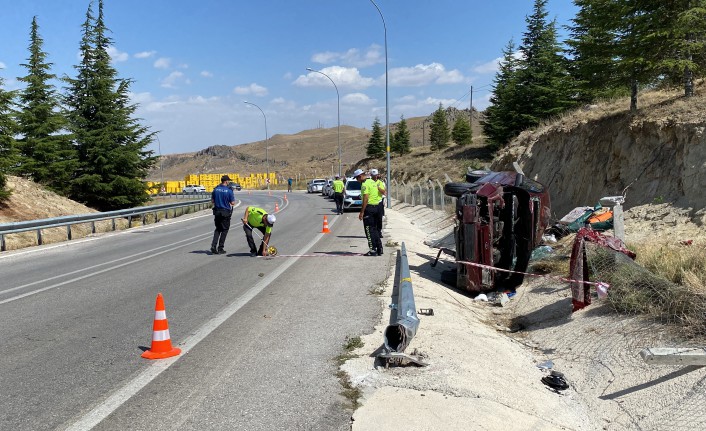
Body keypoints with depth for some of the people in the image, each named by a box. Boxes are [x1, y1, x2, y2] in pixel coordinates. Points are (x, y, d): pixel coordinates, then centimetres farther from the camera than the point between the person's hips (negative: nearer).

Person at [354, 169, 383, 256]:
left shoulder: (365, 184, -13)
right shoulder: (372, 182, 16)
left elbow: (365, 199, -20)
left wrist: (362, 212, -19)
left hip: (369, 207, -9)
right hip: (375, 206, 9)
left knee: (369, 229, -4)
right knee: (374, 229, 16)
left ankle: (373, 250, -4)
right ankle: (379, 249, 18)